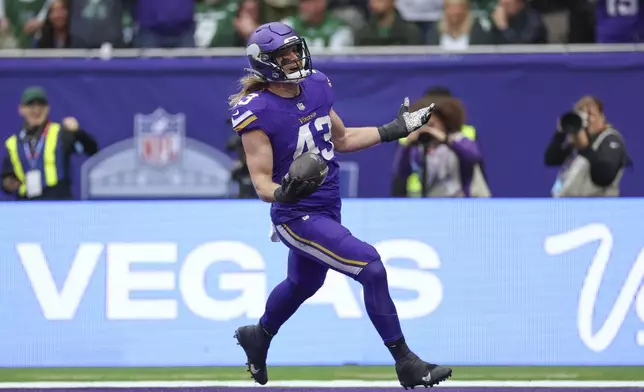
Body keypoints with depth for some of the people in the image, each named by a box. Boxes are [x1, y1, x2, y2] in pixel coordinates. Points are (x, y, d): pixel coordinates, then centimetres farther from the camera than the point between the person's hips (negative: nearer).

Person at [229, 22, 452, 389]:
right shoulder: (257, 112, -22)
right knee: (371, 267, -18)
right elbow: (261, 181, -22)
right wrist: (283, 193, -43)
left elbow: (342, 139, 15)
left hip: (326, 208, 8)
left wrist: (394, 130, 10)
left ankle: (258, 337, 58)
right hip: (297, 217, -8)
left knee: (304, 283, 30)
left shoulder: (315, 86, -1)